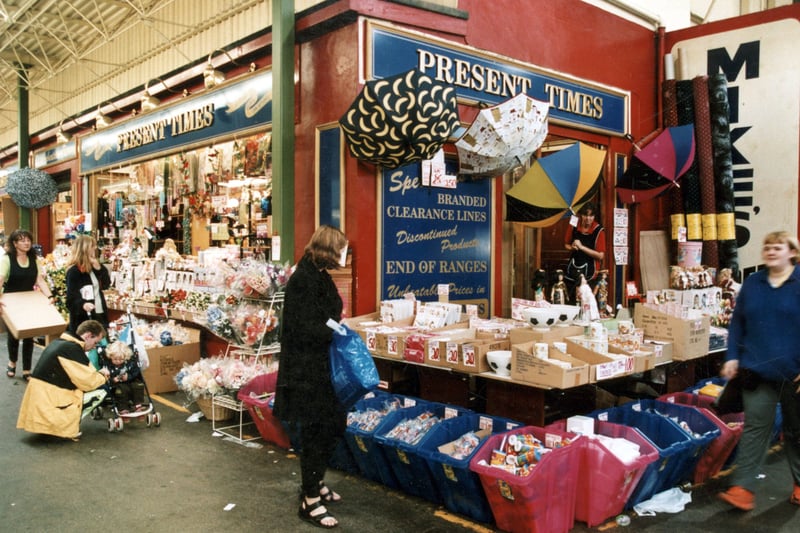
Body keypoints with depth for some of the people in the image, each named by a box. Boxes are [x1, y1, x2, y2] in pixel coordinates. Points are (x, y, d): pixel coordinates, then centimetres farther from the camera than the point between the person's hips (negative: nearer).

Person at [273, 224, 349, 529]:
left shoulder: (320, 275, 10)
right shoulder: (304, 279, -20)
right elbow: (303, 328, -25)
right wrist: (336, 331, -13)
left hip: (322, 367, 10)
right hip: (305, 370, -10)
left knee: (334, 424, 18)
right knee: (315, 432, 1)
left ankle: (316, 483, 36)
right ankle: (310, 501, 16)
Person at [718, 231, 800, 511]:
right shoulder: (752, 283, 6)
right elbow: (737, 323, 9)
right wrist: (733, 357, 1)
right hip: (758, 370, 2)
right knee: (754, 427, -1)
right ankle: (743, 488, 0)